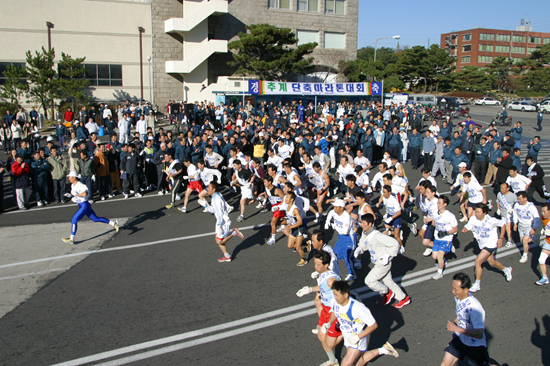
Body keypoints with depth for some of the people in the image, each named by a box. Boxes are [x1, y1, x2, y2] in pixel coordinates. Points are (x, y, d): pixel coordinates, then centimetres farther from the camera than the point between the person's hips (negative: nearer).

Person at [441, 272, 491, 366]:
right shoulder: (458, 297, -10)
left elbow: (479, 335, -35)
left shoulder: (475, 307, -35)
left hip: (476, 346, -6)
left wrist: (456, 328, -36)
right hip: (460, 338, 6)